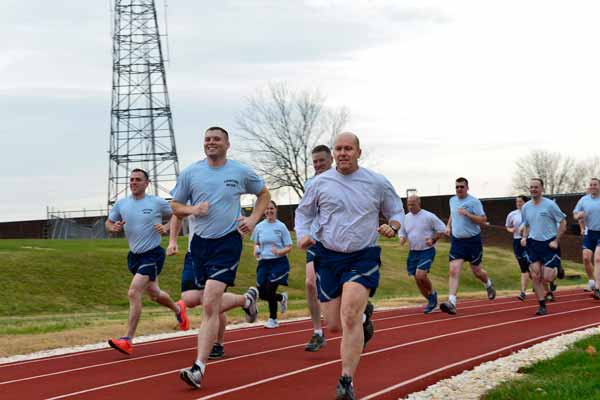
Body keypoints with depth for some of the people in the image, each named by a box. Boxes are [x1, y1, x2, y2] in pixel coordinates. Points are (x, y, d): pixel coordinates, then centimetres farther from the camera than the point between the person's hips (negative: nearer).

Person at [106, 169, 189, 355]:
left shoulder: (157, 203, -7)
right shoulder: (121, 204, 3)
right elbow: (108, 223, 13)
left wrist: (166, 228, -11)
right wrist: (113, 228, -10)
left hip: (153, 254, -6)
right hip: (134, 255, 6)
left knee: (134, 293, -19)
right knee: (154, 294, 21)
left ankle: (128, 340, -17)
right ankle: (178, 309, 53)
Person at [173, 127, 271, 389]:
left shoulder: (241, 172, -1)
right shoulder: (190, 173, 2)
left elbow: (264, 194, 16)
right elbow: (176, 207, 10)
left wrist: (253, 219, 0)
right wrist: (192, 209, -12)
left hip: (228, 242, -4)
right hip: (200, 242, 4)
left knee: (209, 305, -16)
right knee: (212, 303, 15)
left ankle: (199, 367, -13)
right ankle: (247, 299, 47)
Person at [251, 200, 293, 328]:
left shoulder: (281, 226, -4)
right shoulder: (259, 227, 5)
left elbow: (289, 247, -3)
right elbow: (256, 244, 19)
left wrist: (280, 252, -22)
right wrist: (256, 251, -4)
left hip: (279, 262, -4)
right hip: (263, 262, 4)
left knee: (269, 291, -12)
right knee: (262, 294, -1)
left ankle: (273, 319, 10)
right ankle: (281, 297, 32)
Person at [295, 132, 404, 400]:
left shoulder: (377, 183, 0)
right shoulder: (321, 183, 2)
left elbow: (396, 211, 13)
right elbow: (303, 213, 14)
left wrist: (393, 227, -9)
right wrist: (302, 235, -6)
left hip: (363, 257, -3)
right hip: (328, 257, 3)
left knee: (349, 316, -21)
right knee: (335, 325, 7)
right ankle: (363, 313, 43)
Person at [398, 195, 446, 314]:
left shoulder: (429, 216, -9)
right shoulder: (406, 217, 6)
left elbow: (442, 229, -3)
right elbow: (402, 232, 18)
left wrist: (433, 240, -16)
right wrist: (402, 239, -5)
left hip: (427, 251, -6)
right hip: (413, 252, 6)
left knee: (420, 275, -22)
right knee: (417, 279, 6)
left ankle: (432, 293, 6)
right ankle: (431, 302, 23)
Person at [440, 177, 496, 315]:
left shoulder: (474, 202, -11)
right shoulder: (452, 200, 8)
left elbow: (483, 219, -16)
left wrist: (467, 214, -25)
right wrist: (448, 226, 12)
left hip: (473, 240, -4)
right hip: (457, 240, 4)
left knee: (477, 271, 10)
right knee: (454, 271, -12)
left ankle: (488, 284, 45)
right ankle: (451, 303, -20)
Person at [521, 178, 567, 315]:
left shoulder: (550, 205, -10)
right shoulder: (525, 207, 6)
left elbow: (563, 223, -5)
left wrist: (556, 241, -11)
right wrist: (524, 237, 2)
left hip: (549, 244, -4)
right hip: (533, 244, 4)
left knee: (546, 278, -6)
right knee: (535, 276, -5)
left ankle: (557, 270, 30)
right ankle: (542, 305, 3)